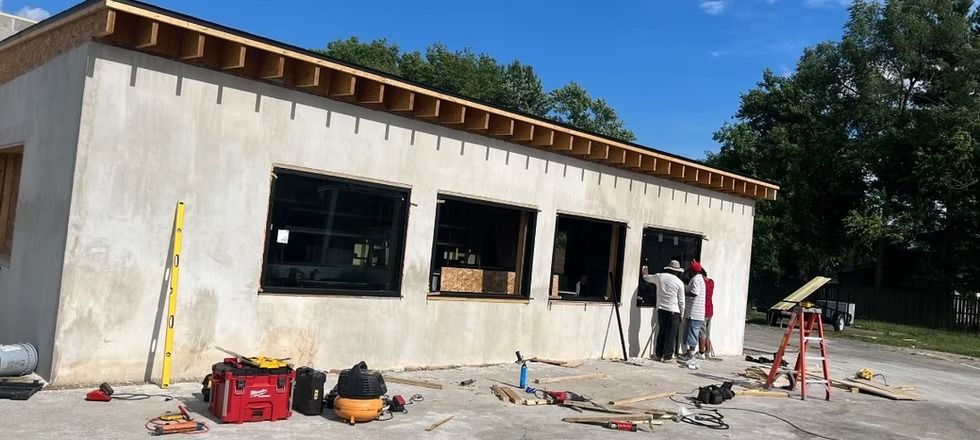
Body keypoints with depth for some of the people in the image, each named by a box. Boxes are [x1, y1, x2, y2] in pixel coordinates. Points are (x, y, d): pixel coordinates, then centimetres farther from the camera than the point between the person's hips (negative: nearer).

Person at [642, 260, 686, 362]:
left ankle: (659, 355, 16)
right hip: (673, 311, -4)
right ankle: (667, 356, 2)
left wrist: (645, 274, 48)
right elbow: (681, 301, 0)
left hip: (661, 309, 4)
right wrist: (682, 315, 9)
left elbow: (647, 278, 25)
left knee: (661, 332, 13)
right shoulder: (679, 282, -4)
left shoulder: (659, 276, 3)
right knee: (671, 334, 2)